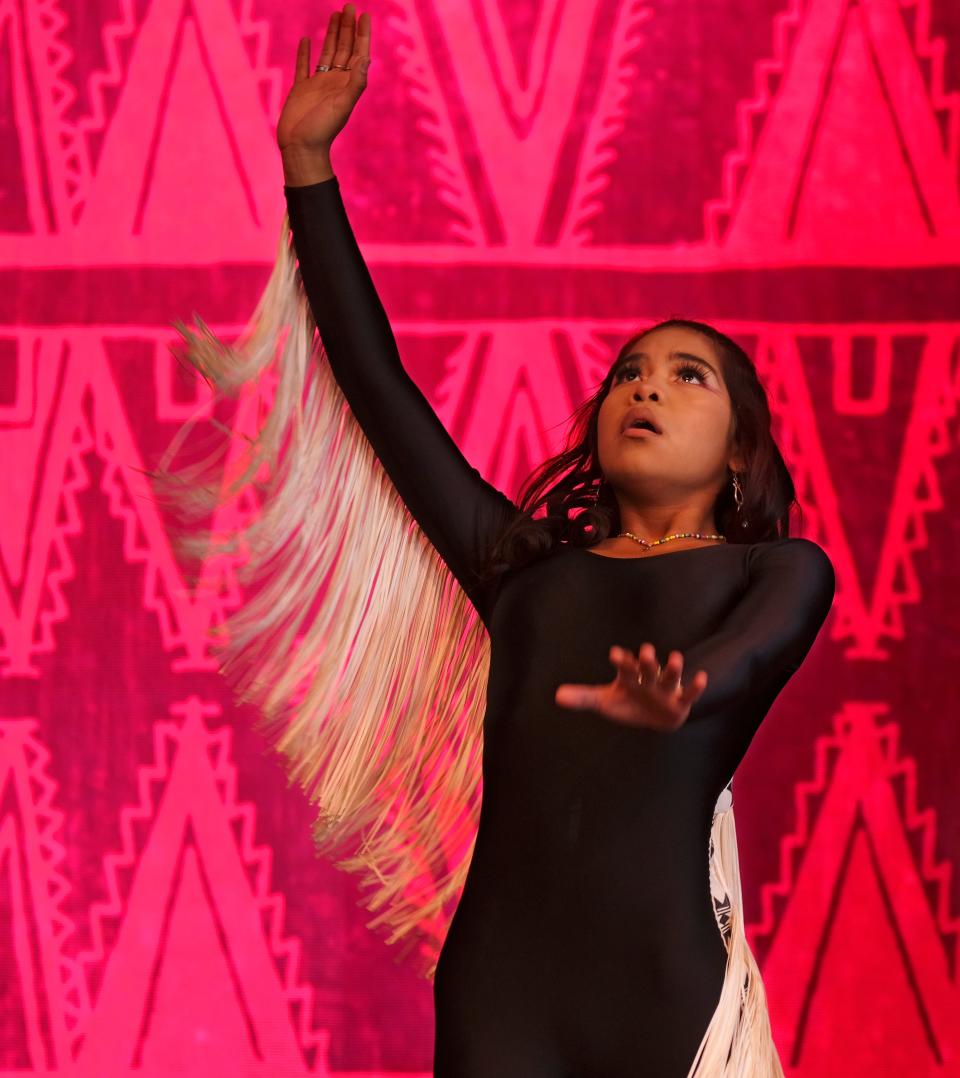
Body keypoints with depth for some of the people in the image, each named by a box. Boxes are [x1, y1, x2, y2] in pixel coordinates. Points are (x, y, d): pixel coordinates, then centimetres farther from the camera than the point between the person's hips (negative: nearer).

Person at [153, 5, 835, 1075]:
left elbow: (754, 648, -11)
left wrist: (676, 694, -35)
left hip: (664, 992, -2)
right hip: (497, 980, 2)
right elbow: (379, 385, 18)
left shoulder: (778, 571, 12)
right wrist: (305, 163, 17)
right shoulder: (524, 562, 19)